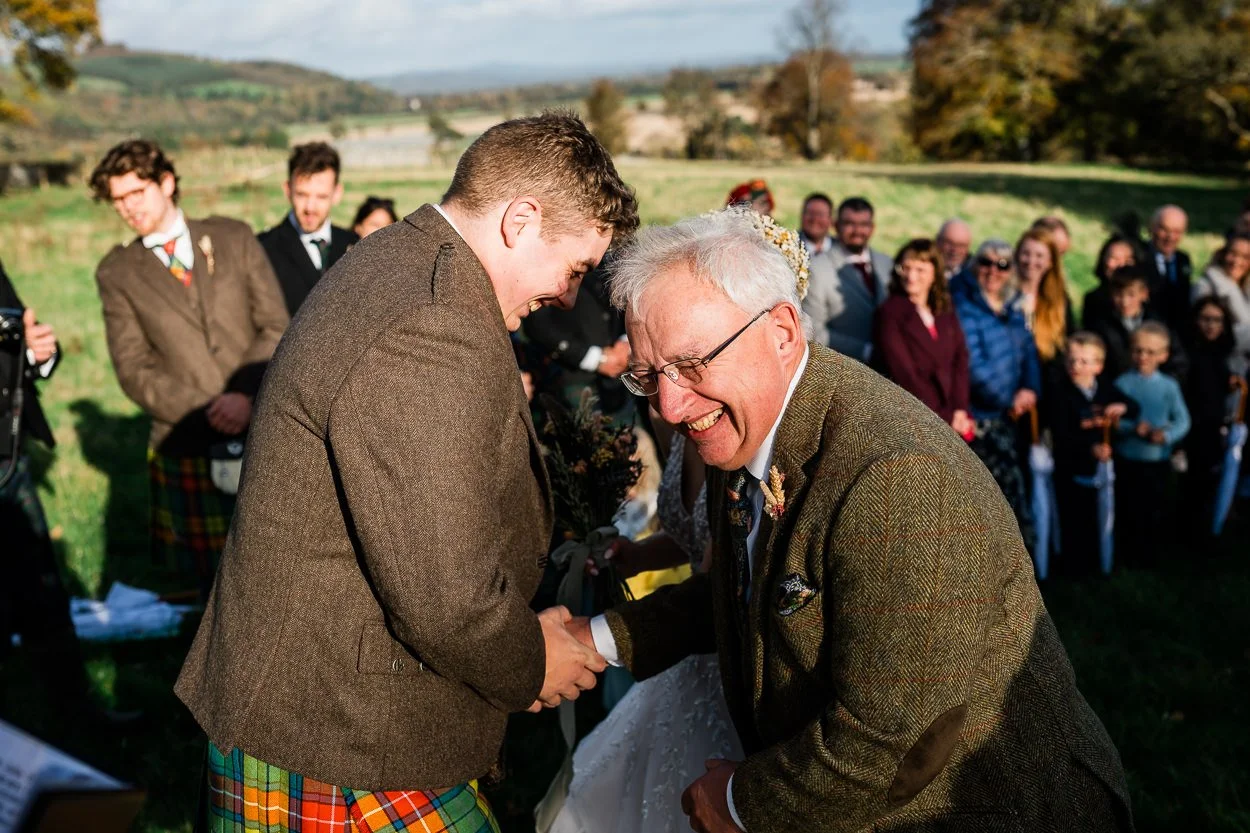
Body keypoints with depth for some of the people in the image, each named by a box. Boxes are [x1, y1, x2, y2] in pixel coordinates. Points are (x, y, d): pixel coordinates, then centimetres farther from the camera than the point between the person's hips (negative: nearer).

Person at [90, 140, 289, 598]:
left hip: (262, 433, 1)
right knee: (216, 579, 5)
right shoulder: (117, 273, 5)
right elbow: (134, 370, 0)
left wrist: (247, 394, -13)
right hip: (189, 448, 0)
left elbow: (277, 328, 3)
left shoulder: (234, 238, 7)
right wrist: (206, 413, -14)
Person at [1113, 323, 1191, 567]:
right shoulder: (1123, 383, -5)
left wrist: (1166, 434, -25)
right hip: (1126, 460, 0)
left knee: (1155, 509, 12)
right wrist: (1133, 428, -27)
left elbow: (1182, 420, -6)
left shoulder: (1169, 386, -3)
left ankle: (1151, 550, 30)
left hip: (1158, 461, 1)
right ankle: (1129, 552, 28)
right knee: (1128, 510, 10)